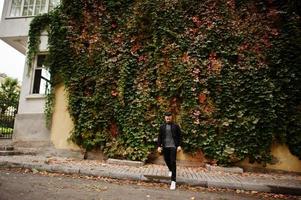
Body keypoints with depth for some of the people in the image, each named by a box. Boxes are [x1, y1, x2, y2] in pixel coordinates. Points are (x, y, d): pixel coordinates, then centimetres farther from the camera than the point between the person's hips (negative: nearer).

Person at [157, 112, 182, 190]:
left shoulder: (176, 126, 2)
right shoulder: (162, 127, 7)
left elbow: (179, 136, 2)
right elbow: (159, 137, 8)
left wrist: (179, 145, -7)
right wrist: (159, 146, 0)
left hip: (173, 146, -3)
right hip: (165, 147, 3)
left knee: (173, 162, -8)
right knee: (167, 160, 15)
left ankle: (173, 180, -4)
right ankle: (170, 170, 47)